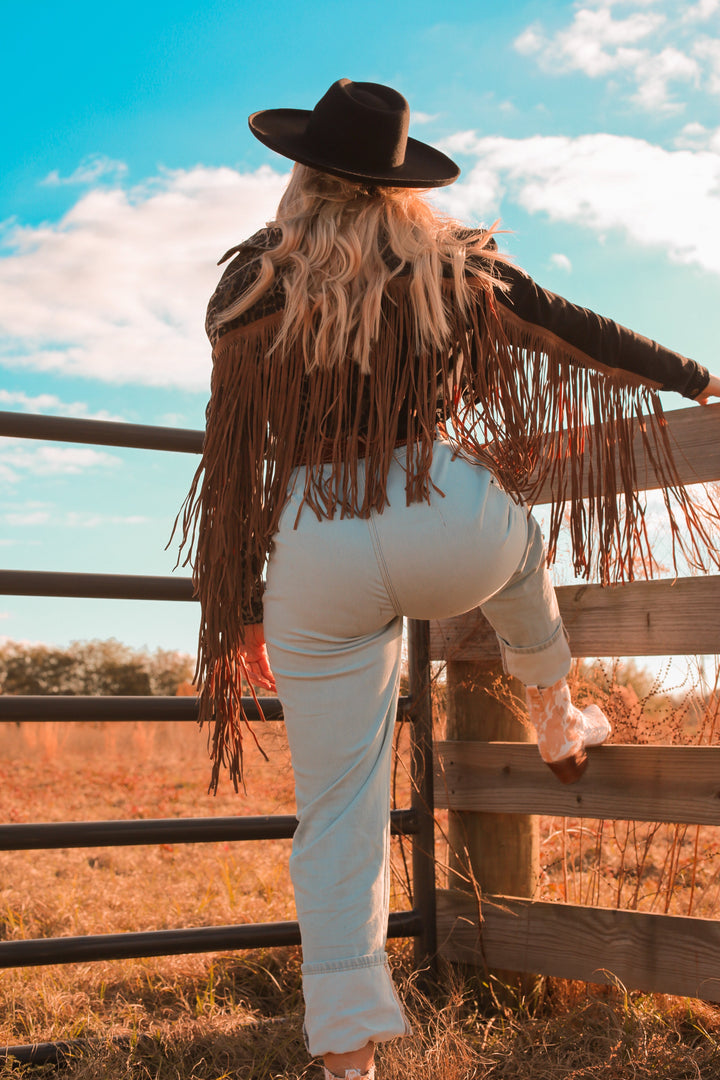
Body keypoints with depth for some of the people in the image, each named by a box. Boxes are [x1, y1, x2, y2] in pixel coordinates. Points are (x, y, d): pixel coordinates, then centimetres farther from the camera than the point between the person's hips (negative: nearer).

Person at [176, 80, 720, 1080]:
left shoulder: (249, 289, 4)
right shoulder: (455, 270, 3)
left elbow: (236, 461, 6)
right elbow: (583, 334, 12)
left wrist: (240, 607, 14)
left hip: (315, 553, 1)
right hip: (452, 534, 0)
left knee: (336, 810, 6)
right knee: (522, 545, 37)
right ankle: (556, 723, 54)